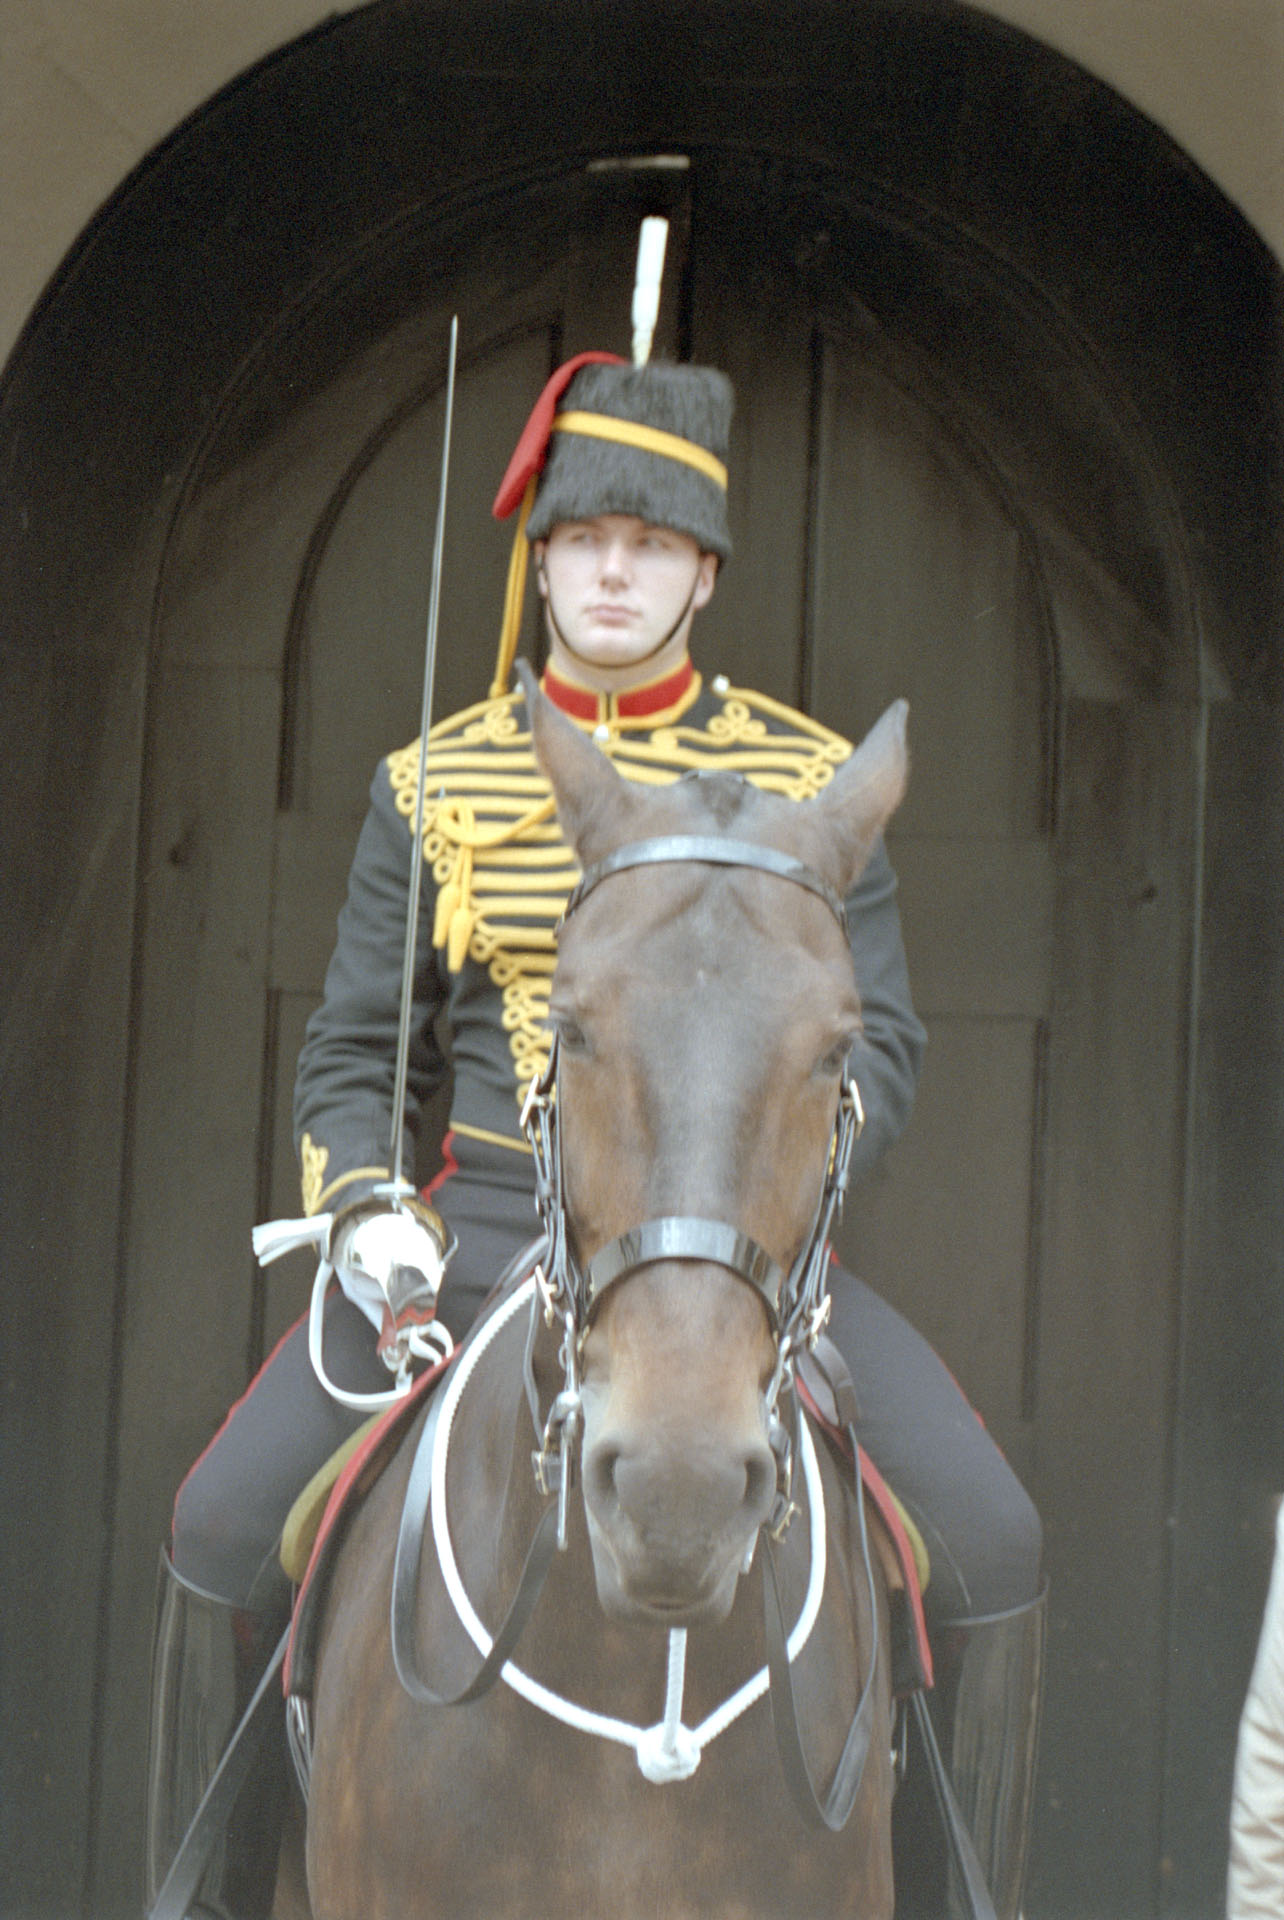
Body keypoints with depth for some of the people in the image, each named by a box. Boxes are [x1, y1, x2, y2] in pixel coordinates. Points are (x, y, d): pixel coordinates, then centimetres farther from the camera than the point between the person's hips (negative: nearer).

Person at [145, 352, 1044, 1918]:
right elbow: (349, 1055, 8)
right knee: (225, 1528, -15)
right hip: (480, 1243, 1)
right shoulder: (437, 782, 6)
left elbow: (878, 1043, 2)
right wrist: (364, 1216, -12)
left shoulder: (810, 782, 4)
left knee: (988, 1544, -18)